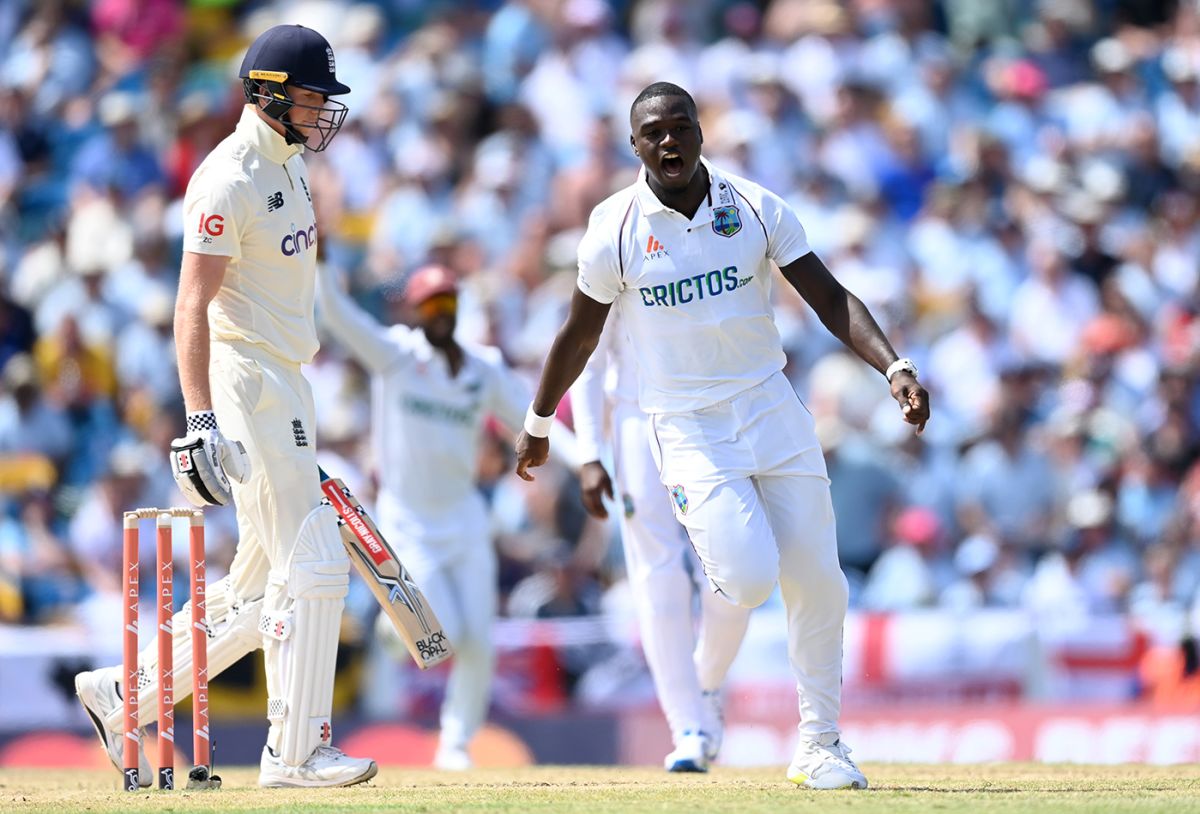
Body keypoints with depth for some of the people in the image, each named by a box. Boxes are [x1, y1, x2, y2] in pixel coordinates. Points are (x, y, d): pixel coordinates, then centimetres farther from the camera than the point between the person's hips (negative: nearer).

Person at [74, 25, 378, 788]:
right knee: (313, 569, -10)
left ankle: (124, 695, 20)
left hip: (289, 389, 10)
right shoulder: (228, 182, -16)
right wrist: (201, 421, -29)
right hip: (245, 390, -10)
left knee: (262, 590, 12)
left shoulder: (290, 165, 14)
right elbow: (193, 305, -21)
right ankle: (296, 752, -4)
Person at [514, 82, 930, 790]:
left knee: (818, 580, -3)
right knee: (748, 577, -19)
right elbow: (580, 336, 6)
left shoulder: (757, 208, -1)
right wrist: (537, 426, 15)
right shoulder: (616, 229, -6)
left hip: (772, 410, 3)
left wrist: (895, 368, -17)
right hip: (688, 429, -3)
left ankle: (820, 743, 13)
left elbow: (830, 297, -4)